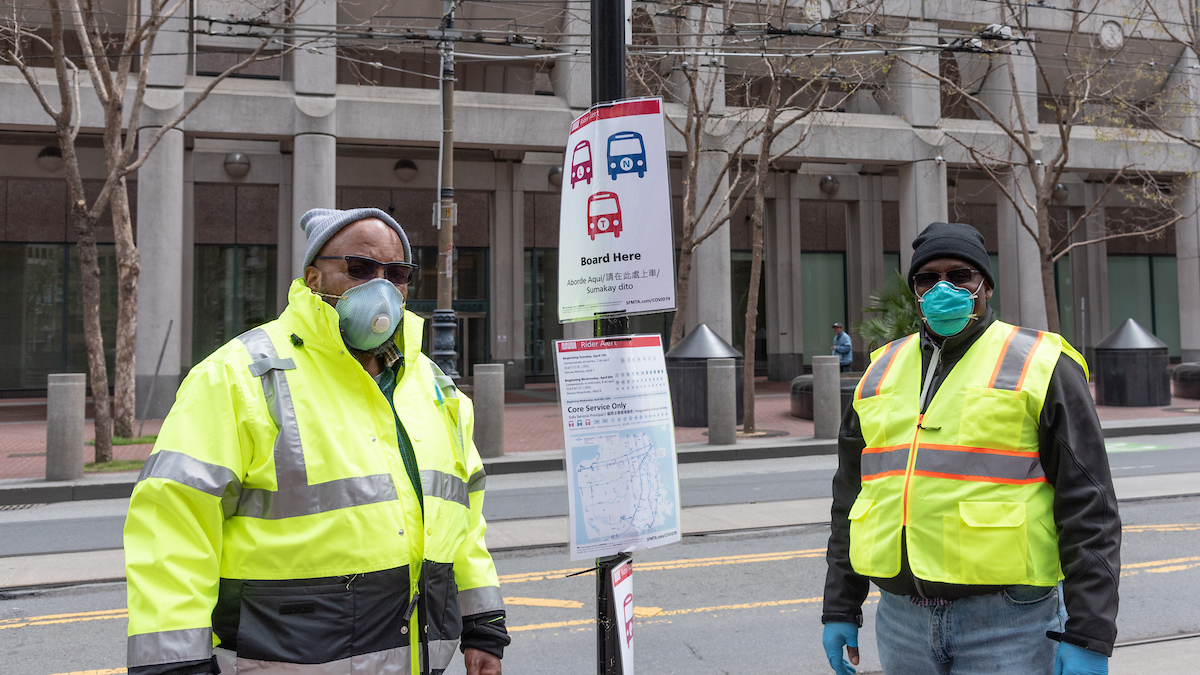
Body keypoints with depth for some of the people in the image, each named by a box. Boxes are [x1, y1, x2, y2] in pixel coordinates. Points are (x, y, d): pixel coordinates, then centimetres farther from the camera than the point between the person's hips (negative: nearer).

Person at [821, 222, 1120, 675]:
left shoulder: (1040, 365, -2)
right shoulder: (882, 370, 12)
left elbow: (1089, 506, -6)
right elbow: (851, 496, 17)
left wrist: (1088, 638, -11)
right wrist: (840, 608, 14)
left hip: (1006, 622, -4)